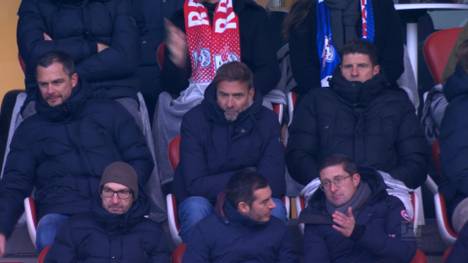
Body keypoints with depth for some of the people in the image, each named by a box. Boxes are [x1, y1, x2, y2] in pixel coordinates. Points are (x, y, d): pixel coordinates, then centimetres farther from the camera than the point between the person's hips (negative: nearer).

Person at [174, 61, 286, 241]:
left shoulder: (266, 120, -4)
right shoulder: (195, 120, -9)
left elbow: (274, 184, -12)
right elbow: (196, 185, -17)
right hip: (205, 202, -1)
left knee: (275, 208, -29)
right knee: (196, 207, -34)